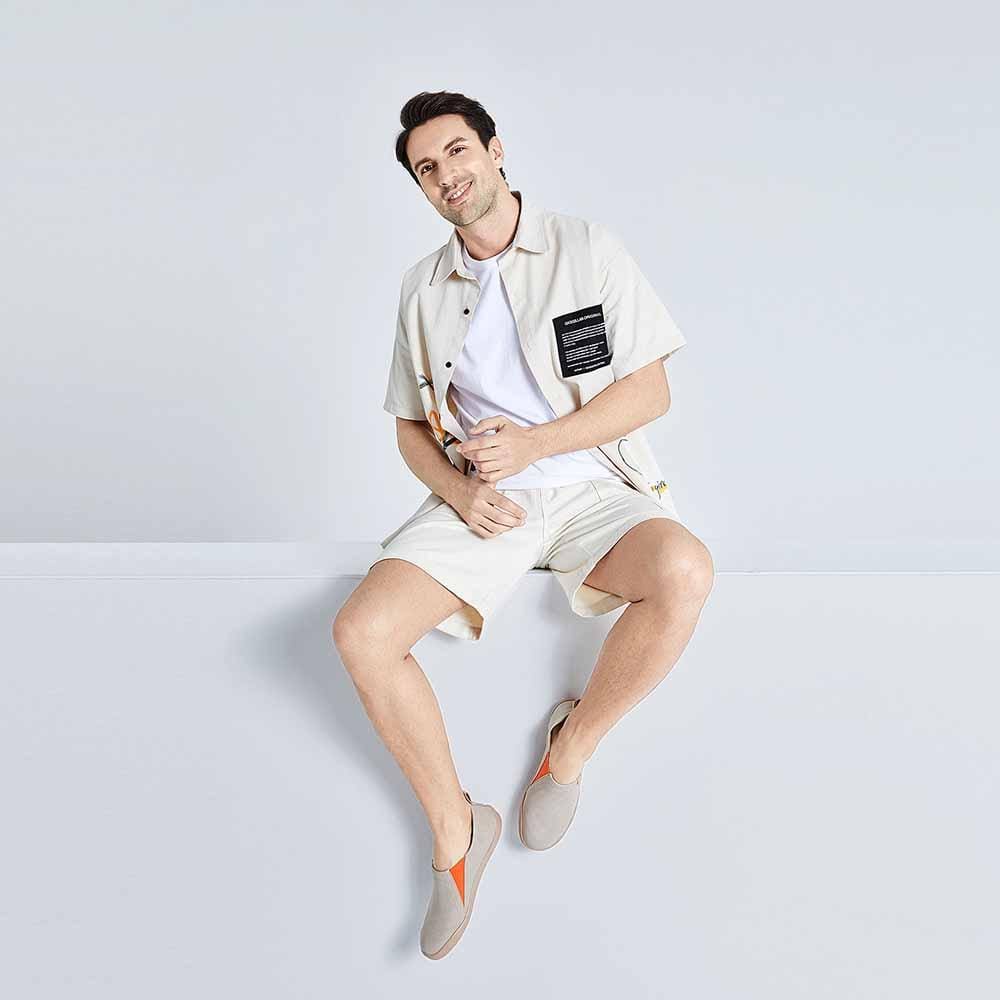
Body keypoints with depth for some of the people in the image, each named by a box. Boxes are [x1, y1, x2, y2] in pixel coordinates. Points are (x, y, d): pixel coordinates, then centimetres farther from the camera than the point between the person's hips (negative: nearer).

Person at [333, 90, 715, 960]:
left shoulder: (587, 249, 1)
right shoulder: (425, 287, 12)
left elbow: (652, 390, -3)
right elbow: (411, 426, 15)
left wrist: (531, 443, -15)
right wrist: (457, 491, -7)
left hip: (592, 487, -2)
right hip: (482, 499, 3)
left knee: (684, 573, -35)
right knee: (362, 632, -22)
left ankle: (575, 743, -8)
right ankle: (455, 831, -2)